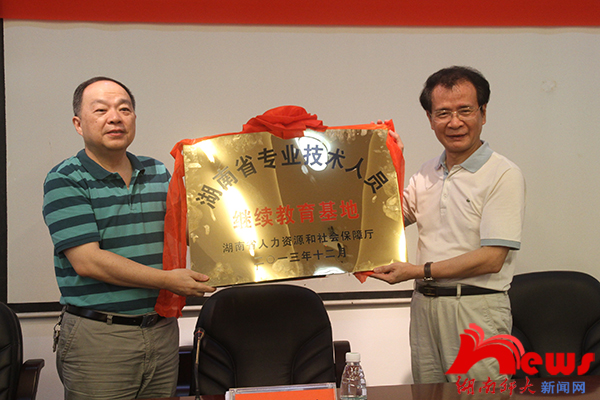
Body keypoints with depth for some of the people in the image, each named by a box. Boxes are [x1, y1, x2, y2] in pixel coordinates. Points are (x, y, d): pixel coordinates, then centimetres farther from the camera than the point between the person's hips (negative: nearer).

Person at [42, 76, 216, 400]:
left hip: (163, 332, 5)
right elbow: (87, 261, -16)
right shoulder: (64, 180, -6)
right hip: (97, 337, -5)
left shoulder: (158, 173, 11)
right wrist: (167, 280, -16)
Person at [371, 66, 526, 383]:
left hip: (476, 312, -6)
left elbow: (491, 259, -15)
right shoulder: (426, 174, 13)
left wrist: (418, 271, -15)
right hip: (425, 306, 6)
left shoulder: (503, 175, -9)